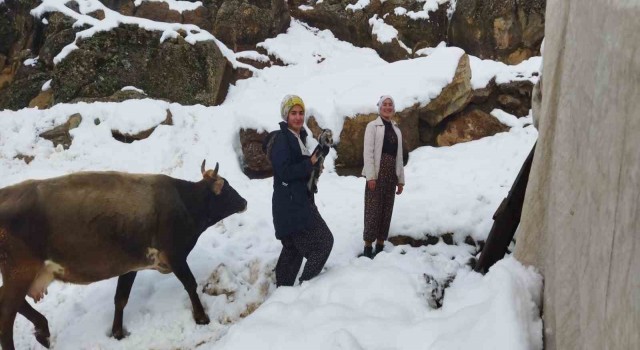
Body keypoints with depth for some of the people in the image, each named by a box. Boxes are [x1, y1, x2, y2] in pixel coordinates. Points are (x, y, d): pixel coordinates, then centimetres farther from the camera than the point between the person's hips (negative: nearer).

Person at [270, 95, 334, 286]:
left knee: (294, 248, 16)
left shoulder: (298, 137, 15)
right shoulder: (281, 139, -14)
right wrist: (310, 163, -15)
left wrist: (313, 167, 2)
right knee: (323, 241, -11)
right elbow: (285, 172, -22)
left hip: (298, 202, 10)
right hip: (291, 204, -10)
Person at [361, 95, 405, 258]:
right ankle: (368, 247, -4)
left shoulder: (396, 129, 17)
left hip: (391, 173, 6)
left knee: (387, 209, 6)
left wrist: (401, 179, 12)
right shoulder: (372, 126, 0)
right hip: (377, 172, -6)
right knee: (373, 209, -7)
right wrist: (370, 176, -17)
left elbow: (399, 156, 17)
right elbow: (368, 152, -8)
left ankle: (380, 246, 11)